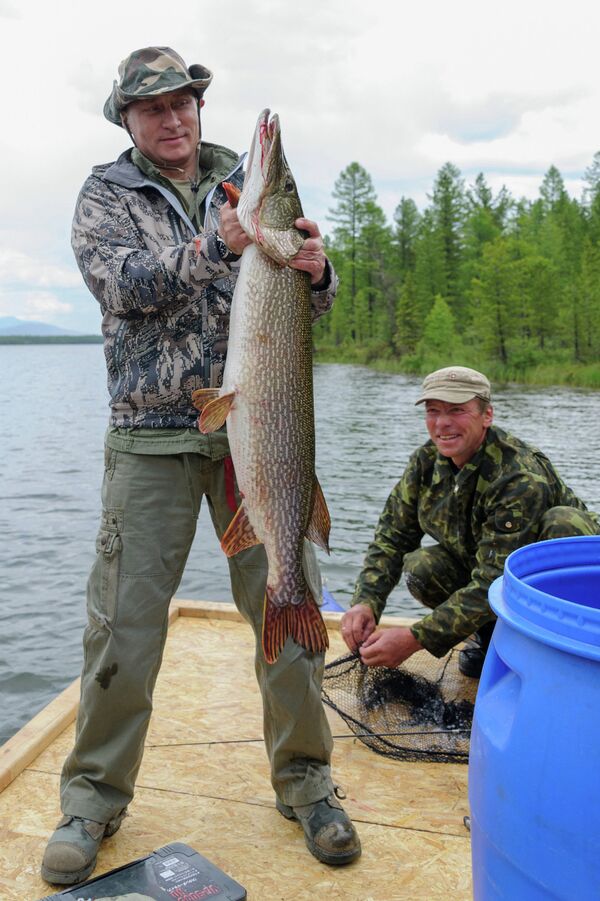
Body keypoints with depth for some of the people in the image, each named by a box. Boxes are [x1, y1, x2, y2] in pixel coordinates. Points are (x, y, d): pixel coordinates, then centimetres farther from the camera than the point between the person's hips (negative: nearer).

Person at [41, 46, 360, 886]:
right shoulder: (105, 194, 9)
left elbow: (311, 304, 8)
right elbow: (121, 284, -10)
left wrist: (315, 272, -16)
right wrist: (217, 245, -24)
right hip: (152, 432, -1)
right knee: (124, 618, 1)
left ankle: (304, 778, 21)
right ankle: (95, 794, 20)